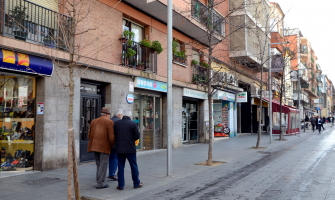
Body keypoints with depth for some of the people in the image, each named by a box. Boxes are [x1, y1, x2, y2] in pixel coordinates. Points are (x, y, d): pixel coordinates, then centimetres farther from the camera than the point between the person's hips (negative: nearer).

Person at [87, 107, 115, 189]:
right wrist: (112, 146, 2)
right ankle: (100, 183, 1)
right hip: (104, 147, -6)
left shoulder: (94, 121, 14)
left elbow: (89, 135, 14)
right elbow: (111, 137, -12)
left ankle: (99, 181, 21)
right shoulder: (109, 122, -5)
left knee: (99, 165, 16)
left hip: (95, 146, 6)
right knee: (103, 165, 0)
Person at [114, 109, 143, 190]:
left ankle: (121, 185, 11)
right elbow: (137, 135, -10)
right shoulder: (133, 123, -7)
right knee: (134, 166, 10)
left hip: (119, 149, 3)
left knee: (120, 167, 9)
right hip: (130, 149, -2)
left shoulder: (116, 123, 2)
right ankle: (136, 183, 19)